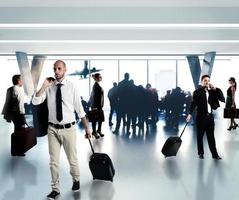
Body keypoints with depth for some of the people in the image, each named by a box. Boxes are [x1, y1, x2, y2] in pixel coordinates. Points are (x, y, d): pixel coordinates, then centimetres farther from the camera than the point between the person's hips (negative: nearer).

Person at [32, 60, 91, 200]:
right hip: (53, 129, 2)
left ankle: (76, 180, 42)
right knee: (53, 161, 10)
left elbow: (80, 109, -2)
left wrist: (87, 128, 1)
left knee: (72, 158, 14)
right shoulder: (49, 87, 0)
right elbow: (35, 102, -9)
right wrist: (44, 86, -17)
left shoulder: (72, 87, -6)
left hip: (68, 128, -2)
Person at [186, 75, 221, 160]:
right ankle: (200, 153, 18)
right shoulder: (197, 91, -4)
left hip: (210, 116, 4)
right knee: (200, 136, 6)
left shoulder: (211, 91, 11)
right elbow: (193, 103, -14)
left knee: (211, 136, 8)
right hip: (201, 116, -4)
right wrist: (190, 114, -26)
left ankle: (214, 154, 13)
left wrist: (215, 89, -1)